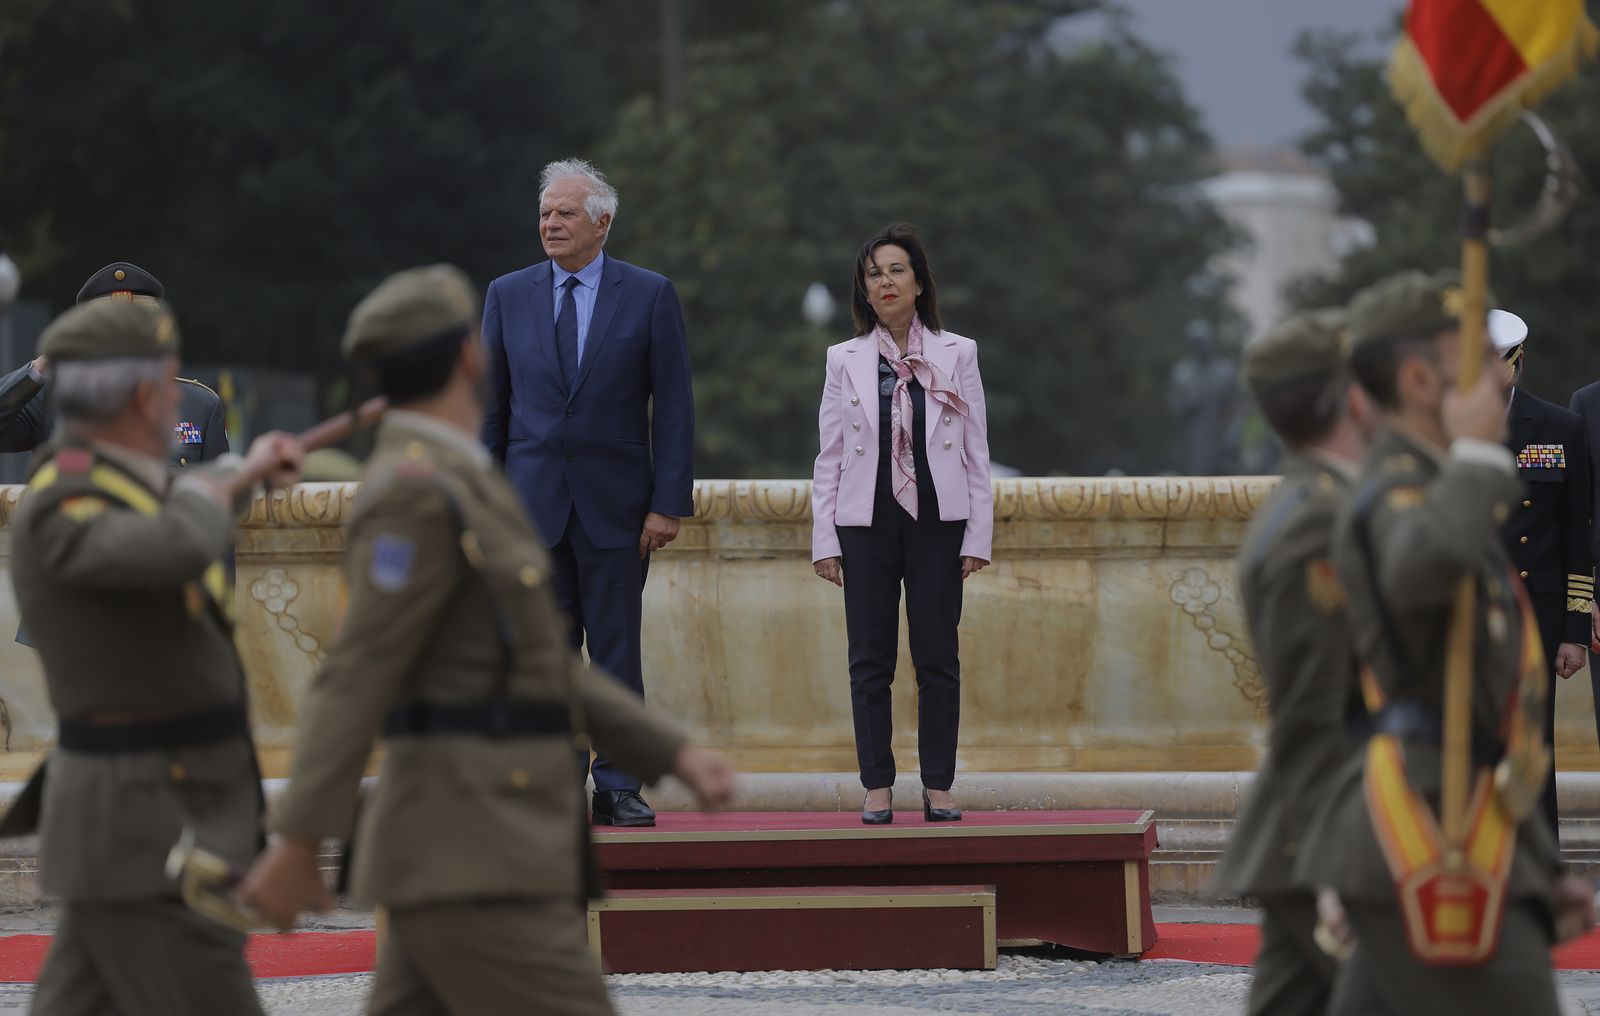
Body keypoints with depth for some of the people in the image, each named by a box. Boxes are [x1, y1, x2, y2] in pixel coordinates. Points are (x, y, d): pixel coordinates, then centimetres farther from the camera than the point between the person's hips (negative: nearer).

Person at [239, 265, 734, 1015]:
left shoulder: (449, 487, 20)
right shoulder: (417, 493, -14)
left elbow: (540, 663, 24)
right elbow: (358, 677, -20)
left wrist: (673, 755, 18)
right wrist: (299, 845, -24)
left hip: (480, 846, 10)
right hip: (471, 861, -10)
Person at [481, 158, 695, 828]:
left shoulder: (649, 296, 1)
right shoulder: (509, 296, 7)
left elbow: (674, 407, 0)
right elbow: (490, 406, 9)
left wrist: (669, 502, -7)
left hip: (616, 506, -2)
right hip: (533, 502, 2)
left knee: (617, 657, 1)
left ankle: (617, 790, 6)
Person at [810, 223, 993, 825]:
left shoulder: (956, 355, 4)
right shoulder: (845, 360, 5)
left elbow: (977, 452, 4)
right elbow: (830, 455, 6)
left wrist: (978, 534, -1)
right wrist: (824, 540, 0)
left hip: (937, 523, -1)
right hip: (867, 523, 1)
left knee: (938, 659, 0)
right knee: (870, 661, 1)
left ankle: (938, 786, 6)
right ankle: (877, 787, 6)